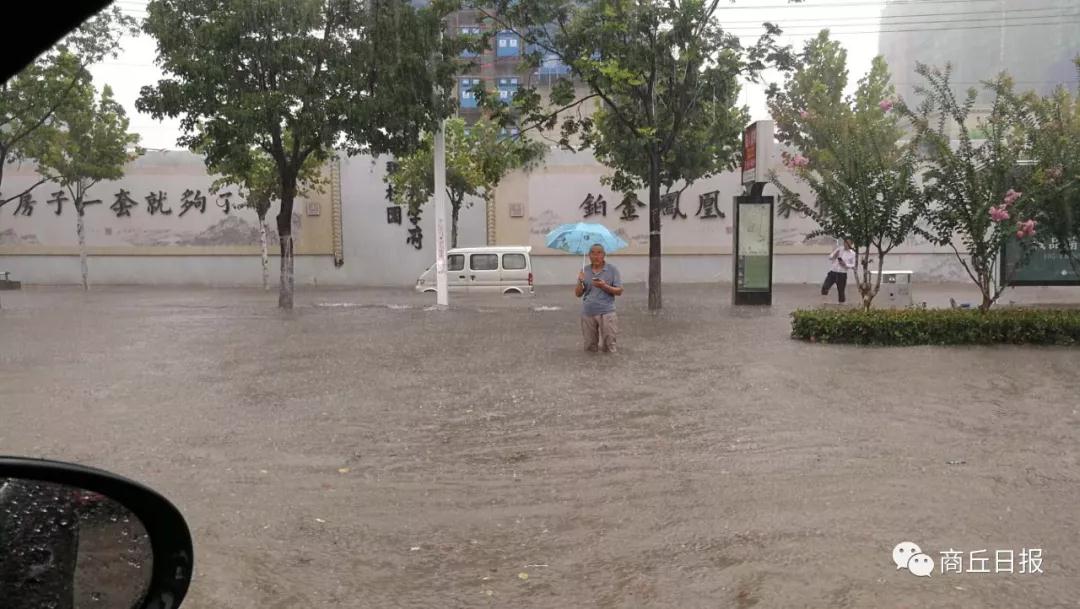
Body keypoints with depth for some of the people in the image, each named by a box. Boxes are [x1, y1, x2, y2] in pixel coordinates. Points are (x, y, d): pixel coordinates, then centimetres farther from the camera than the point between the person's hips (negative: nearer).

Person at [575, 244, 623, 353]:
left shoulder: (612, 269, 1)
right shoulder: (585, 271, 9)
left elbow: (619, 291, 0)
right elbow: (578, 294, 9)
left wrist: (605, 286, -16)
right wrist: (580, 282, -11)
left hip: (606, 312, -3)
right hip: (588, 312, 3)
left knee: (608, 347, -4)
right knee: (590, 348, 8)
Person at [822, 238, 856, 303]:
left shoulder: (852, 254, 2)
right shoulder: (839, 249, 7)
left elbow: (853, 266, 5)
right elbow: (830, 257, 11)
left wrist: (846, 264, -12)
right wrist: (834, 256, -10)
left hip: (842, 274, -1)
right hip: (833, 271, 1)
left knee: (841, 291, 4)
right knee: (825, 287, -15)